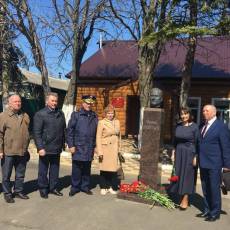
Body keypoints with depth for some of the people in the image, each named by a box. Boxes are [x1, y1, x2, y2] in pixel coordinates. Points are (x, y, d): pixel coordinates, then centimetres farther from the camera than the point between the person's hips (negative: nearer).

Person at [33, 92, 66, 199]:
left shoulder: (61, 114, 9)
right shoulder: (40, 114, -7)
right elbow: (37, 133, -11)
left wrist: (63, 143, 8)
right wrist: (40, 148, -16)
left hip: (57, 148, 5)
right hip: (45, 149, -5)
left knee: (55, 170, 14)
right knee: (43, 171, 8)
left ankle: (53, 188, 28)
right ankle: (43, 189, 23)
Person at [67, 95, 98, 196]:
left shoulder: (94, 116, 10)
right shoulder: (76, 115, -2)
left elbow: (96, 132, 13)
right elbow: (69, 131, -4)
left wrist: (94, 145, 8)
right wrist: (71, 145, -9)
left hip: (89, 148, 4)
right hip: (78, 147, -3)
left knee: (87, 168, 11)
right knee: (76, 168, 3)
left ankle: (85, 186, 24)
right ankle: (75, 187, 17)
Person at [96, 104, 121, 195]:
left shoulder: (117, 122, 10)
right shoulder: (101, 123, -4)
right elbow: (98, 138, -7)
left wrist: (118, 148, 14)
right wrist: (99, 152, -13)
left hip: (114, 149, 4)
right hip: (105, 148, -4)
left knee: (113, 168, 3)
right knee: (104, 168, 3)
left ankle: (112, 187, 17)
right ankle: (104, 187, 17)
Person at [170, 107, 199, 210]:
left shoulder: (194, 127, -9)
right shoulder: (178, 126, 6)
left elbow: (197, 143, -9)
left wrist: (195, 157, -12)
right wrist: (173, 153, 8)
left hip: (189, 153, -5)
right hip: (179, 153, 5)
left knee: (187, 175, 1)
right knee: (178, 175, 8)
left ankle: (185, 199, 11)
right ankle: (182, 198, 20)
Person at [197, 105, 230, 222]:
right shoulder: (203, 126, 11)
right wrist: (199, 159, 11)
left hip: (214, 164, -7)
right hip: (203, 163, 7)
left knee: (214, 189, 4)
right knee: (205, 189, 15)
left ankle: (215, 213, 18)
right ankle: (207, 210, 29)